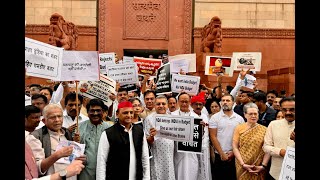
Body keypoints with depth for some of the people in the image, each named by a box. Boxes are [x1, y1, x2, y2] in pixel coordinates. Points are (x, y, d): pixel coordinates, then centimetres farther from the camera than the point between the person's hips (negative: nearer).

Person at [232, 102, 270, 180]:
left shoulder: (264, 130, -1)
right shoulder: (239, 128, -1)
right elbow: (235, 147, -5)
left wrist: (263, 165, -14)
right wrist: (243, 164, -13)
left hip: (258, 168, 0)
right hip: (242, 167, 0)